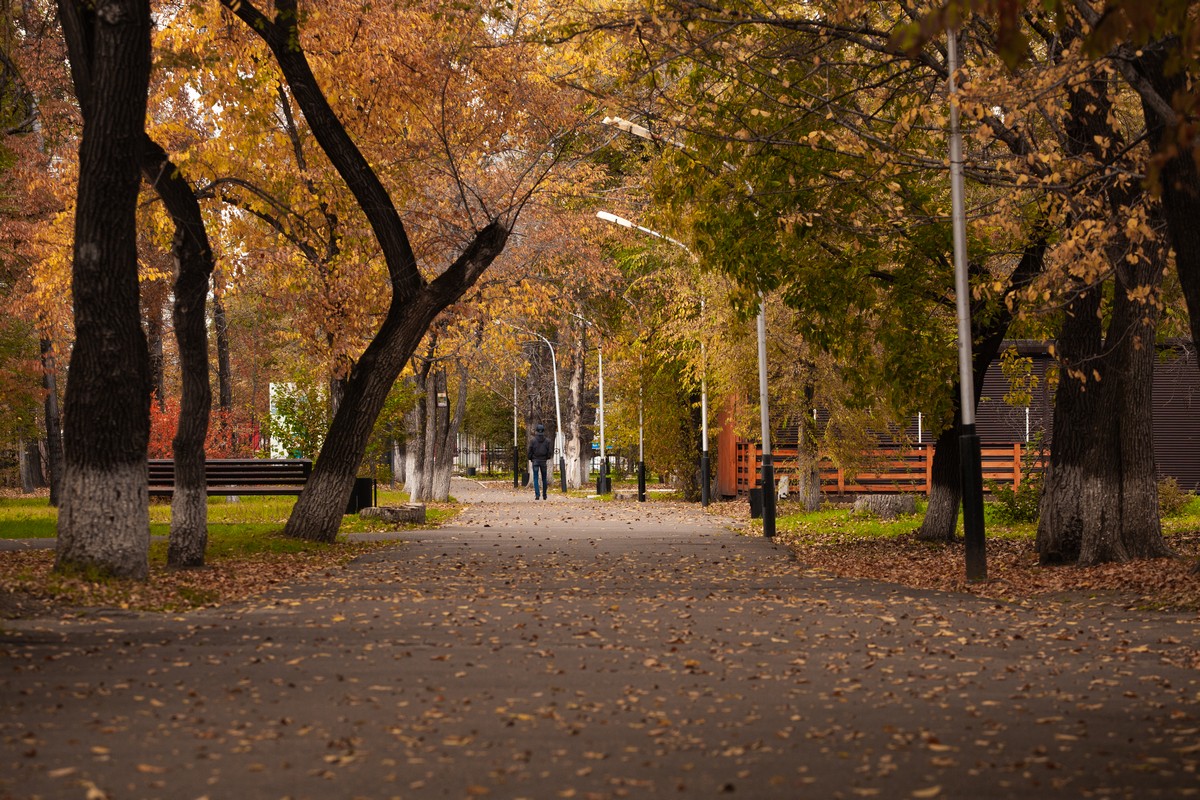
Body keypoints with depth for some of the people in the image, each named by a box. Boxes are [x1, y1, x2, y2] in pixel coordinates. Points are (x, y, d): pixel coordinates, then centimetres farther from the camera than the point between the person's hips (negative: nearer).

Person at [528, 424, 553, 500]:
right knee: (544, 478, 13)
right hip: (543, 461, 1)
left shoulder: (533, 440, -6)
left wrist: (531, 459, 12)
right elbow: (550, 451, -4)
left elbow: (530, 451, -5)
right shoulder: (547, 441, -3)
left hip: (535, 461, -1)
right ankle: (544, 495, 19)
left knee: (535, 478, 0)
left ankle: (537, 494, -14)